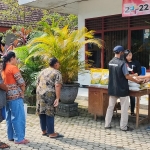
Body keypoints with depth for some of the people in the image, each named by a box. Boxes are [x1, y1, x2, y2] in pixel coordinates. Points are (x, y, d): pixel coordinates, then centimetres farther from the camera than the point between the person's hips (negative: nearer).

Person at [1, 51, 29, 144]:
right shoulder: (13, 67, -12)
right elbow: (21, 83, -16)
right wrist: (22, 92, 2)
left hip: (7, 96, 9)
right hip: (15, 96, -9)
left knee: (9, 117, 13)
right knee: (19, 117, -4)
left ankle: (11, 136, 21)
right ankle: (19, 138, -1)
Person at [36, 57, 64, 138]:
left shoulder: (42, 71, 16)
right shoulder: (57, 73, -5)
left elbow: (37, 84, 17)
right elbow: (57, 86, -16)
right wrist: (57, 98, -18)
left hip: (40, 94, 7)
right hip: (49, 95, -7)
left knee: (42, 113, 13)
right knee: (49, 113, -1)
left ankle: (44, 131, 23)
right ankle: (51, 133, 5)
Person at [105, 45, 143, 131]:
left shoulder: (110, 62, 5)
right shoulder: (122, 63, -16)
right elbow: (127, 76, -17)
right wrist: (137, 81, -4)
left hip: (112, 89, 7)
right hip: (122, 89, -6)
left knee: (110, 107, 12)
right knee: (124, 108, 5)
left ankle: (107, 124, 17)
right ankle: (124, 126, 11)